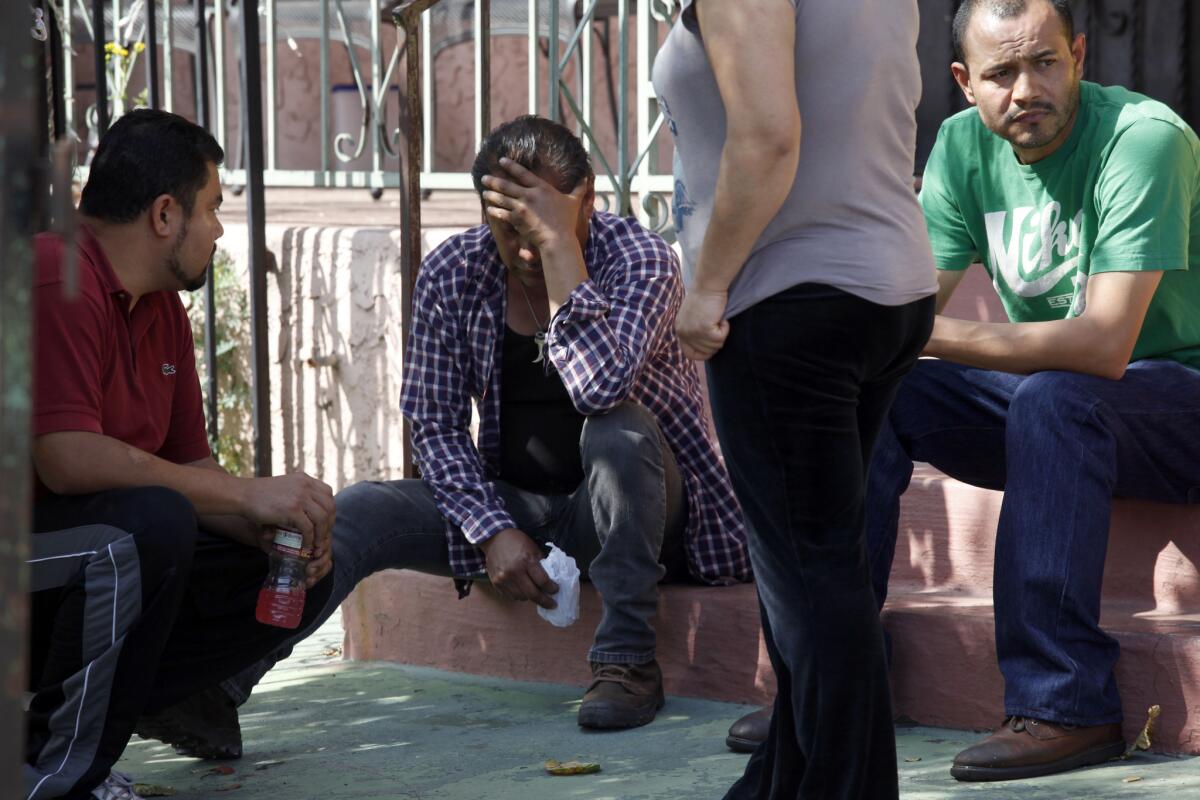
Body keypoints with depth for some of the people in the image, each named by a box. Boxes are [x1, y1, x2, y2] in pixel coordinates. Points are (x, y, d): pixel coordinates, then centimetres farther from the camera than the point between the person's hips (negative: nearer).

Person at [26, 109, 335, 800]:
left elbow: (190, 466, 12)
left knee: (296, 573, 3)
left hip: (105, 567, 10)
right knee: (154, 523, -35)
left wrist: (277, 525, -9)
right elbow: (67, 458, -29)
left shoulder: (164, 309, 12)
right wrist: (246, 496, -22)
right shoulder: (59, 281, -19)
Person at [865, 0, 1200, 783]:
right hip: (1040, 406, 7)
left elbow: (1104, 344, -32)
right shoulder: (965, 145, -1)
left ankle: (1066, 706, -34)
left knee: (1051, 396, -36)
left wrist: (939, 335, -34)